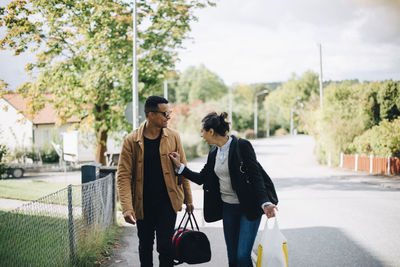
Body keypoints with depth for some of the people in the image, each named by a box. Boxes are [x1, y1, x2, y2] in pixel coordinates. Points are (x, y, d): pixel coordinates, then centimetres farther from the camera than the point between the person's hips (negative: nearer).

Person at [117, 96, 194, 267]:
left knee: (165, 247, -4)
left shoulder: (173, 137, -1)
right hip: (143, 205, 0)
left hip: (168, 202, 0)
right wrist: (127, 207, -19)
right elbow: (123, 176, -10)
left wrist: (188, 199, 7)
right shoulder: (131, 141, -7)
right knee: (145, 246, 15)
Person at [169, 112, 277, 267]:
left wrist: (265, 203, -30)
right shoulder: (213, 152, 7)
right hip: (228, 208, 7)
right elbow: (201, 178, 17)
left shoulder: (242, 146, -14)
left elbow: (256, 177, -18)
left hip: (248, 208, -7)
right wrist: (180, 166, 9)